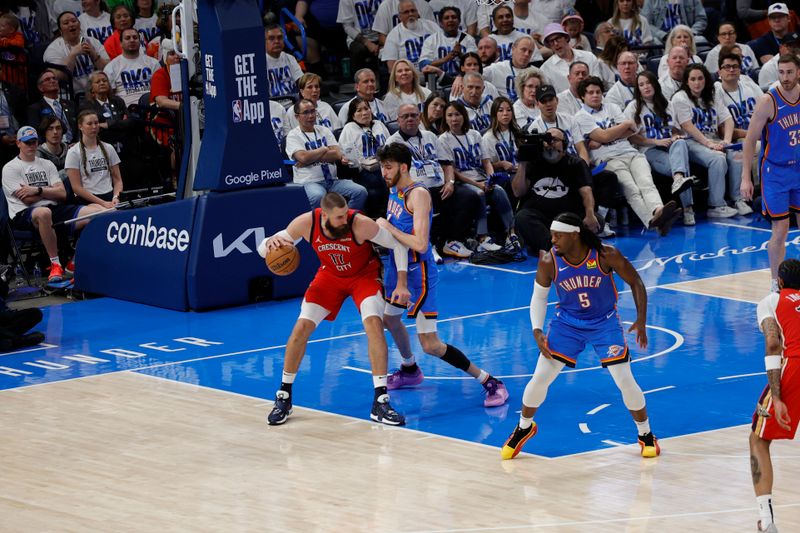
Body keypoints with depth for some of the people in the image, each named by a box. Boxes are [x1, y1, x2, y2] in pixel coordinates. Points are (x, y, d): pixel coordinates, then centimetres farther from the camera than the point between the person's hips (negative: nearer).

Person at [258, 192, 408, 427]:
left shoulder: (360, 224, -34)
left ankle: (380, 403, -21)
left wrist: (401, 284, -24)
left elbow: (398, 245, -19)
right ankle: (284, 397, 10)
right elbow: (262, 249, -17)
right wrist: (271, 243, -42)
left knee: (373, 323, -25)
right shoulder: (306, 223, -27)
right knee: (301, 328, -8)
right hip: (330, 275, 3)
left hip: (365, 274, -3)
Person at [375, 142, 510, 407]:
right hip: (399, 270, 10)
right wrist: (380, 226, 4)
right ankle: (409, 370, 55)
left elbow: (420, 244, -33)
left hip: (418, 275, -10)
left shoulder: (418, 194, -24)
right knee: (389, 319, 31)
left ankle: (490, 382, -7)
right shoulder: (394, 189, 3)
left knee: (430, 345, -13)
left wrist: (387, 227, -24)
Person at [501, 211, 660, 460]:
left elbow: (636, 282, -10)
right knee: (540, 378, -2)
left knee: (625, 380, -7)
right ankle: (524, 427, 24)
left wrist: (641, 320, -15)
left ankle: (646, 435, 15)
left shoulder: (607, 255, -25)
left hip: (605, 323, -2)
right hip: (567, 323, 2)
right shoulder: (549, 262, -20)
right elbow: (539, 296, -3)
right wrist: (537, 331, -15)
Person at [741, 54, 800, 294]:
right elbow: (750, 139, -10)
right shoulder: (768, 101, -14)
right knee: (780, 228, -6)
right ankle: (776, 283, 8)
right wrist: (746, 178, -13)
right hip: (776, 172, -4)